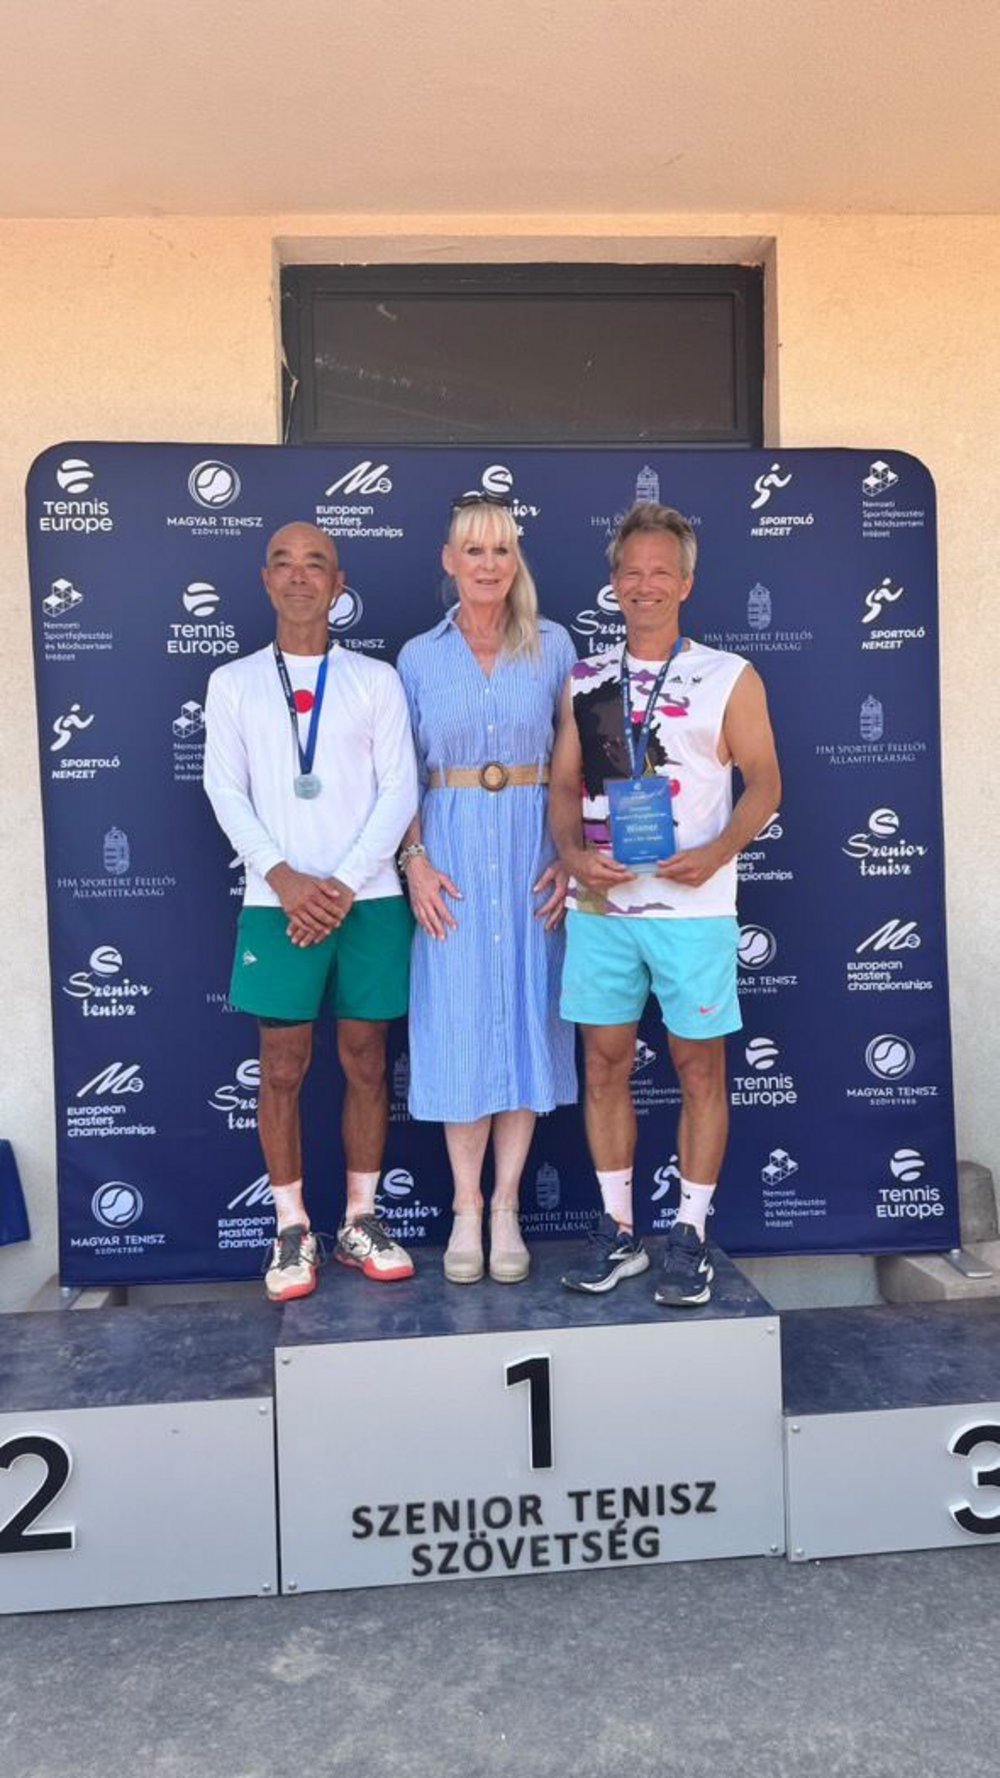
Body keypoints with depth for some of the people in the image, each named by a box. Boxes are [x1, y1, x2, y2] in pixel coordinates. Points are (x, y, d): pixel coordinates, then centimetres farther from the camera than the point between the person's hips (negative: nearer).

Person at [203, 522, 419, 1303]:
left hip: (369, 899, 0)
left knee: (366, 1062, 7)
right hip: (278, 901, 0)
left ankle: (361, 1220, 21)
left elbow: (400, 789, 0)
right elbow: (225, 789, 1)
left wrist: (346, 884, -10)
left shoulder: (376, 679, 7)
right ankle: (293, 1231, 17)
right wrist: (283, 875, -13)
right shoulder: (233, 682, 9)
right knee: (282, 1070, 4)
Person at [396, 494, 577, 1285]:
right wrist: (416, 860, -7)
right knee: (458, 1019, 2)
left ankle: (506, 1206, 16)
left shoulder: (553, 645, 4)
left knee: (526, 1013, 4)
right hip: (453, 851, 0)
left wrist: (571, 854, -5)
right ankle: (466, 1208, 15)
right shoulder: (419, 657, 5)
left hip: (532, 849, 0)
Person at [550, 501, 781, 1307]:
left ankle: (690, 1234, 18)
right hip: (600, 905, 3)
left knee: (700, 1068, 4)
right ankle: (618, 1230, 22)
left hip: (692, 906, -3)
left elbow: (764, 783, 0)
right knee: (605, 1064, 8)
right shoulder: (585, 681, 11)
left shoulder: (729, 678, 2)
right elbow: (564, 784, 10)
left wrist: (716, 852, -17)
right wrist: (573, 853, -8)